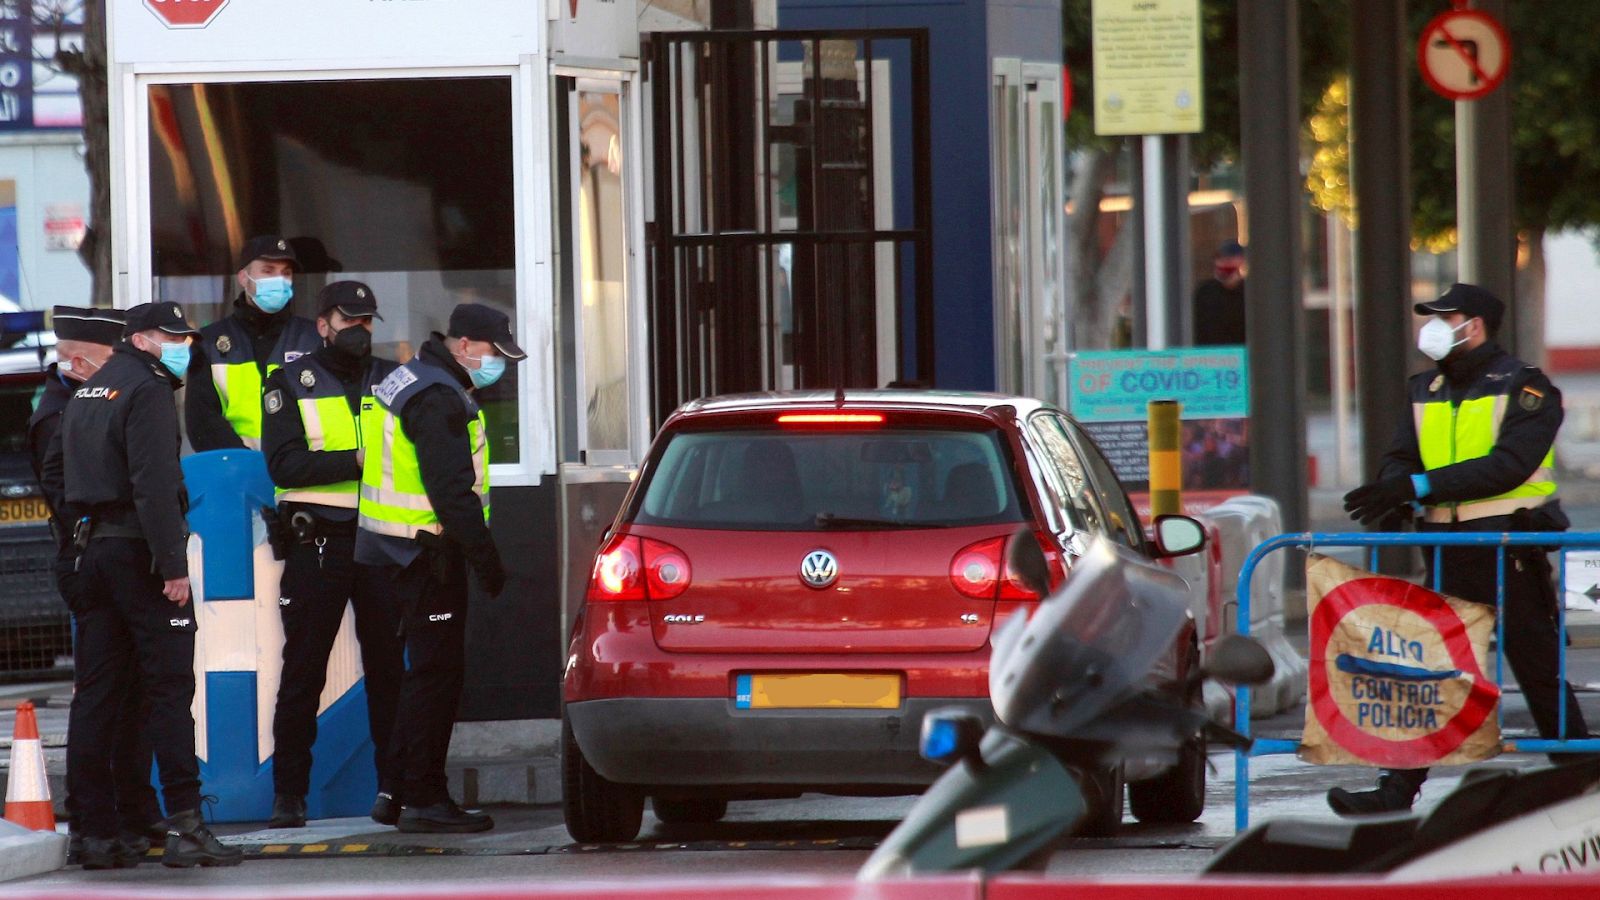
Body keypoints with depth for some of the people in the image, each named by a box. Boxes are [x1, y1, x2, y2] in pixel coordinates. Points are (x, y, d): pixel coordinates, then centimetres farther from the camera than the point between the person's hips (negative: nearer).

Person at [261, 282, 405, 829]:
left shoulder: (391, 381, 15)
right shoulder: (291, 384, 5)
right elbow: (284, 464, -7)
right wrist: (357, 460, -18)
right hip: (315, 542, -2)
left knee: (388, 667, 2)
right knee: (303, 671, 0)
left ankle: (393, 785, 6)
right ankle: (288, 793, 3)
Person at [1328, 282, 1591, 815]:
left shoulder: (1525, 390, -7)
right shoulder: (1428, 392, 14)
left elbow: (1508, 466, -19)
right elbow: (1401, 459, 9)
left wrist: (1421, 486, -24)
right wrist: (1394, 496, -16)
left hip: (1510, 549, -6)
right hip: (1448, 553, 6)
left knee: (1539, 670, 1)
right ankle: (1396, 790, 2)